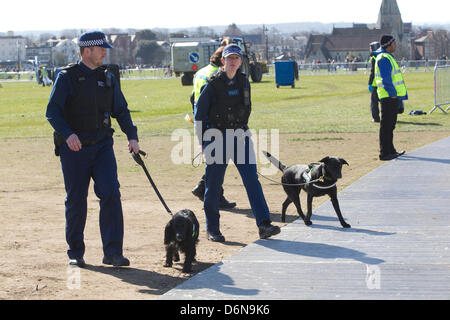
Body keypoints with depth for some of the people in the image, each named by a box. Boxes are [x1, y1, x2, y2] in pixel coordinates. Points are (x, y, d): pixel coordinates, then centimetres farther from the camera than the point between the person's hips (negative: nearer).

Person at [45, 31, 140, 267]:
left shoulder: (107, 78, 10)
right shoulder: (67, 77, -3)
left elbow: (121, 110, 16)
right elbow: (52, 112, -9)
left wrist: (132, 136, 0)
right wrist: (67, 133, -25)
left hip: (102, 145, 3)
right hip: (73, 148, -3)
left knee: (111, 193, -11)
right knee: (76, 201, 4)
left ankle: (113, 252, -8)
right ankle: (75, 253, 18)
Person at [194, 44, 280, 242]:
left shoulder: (244, 82, 7)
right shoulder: (213, 84, -7)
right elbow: (199, 114, -3)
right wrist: (203, 143, -4)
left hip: (240, 136, 4)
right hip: (217, 137, -4)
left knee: (252, 179, -7)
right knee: (213, 184, 3)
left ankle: (263, 225, -11)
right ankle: (212, 229, 15)